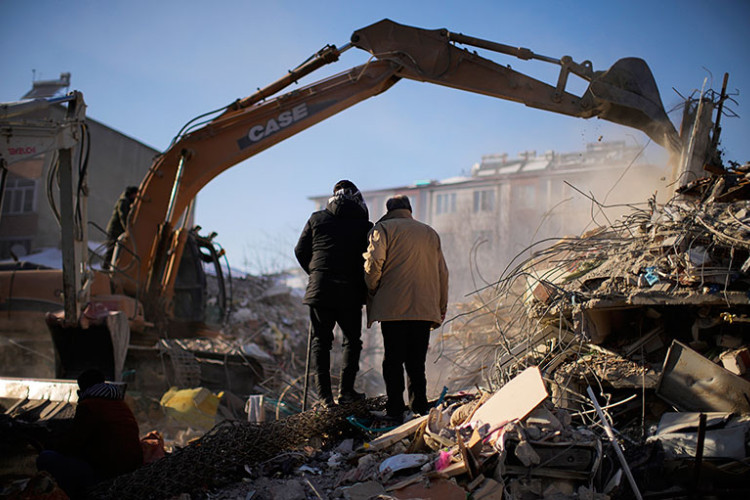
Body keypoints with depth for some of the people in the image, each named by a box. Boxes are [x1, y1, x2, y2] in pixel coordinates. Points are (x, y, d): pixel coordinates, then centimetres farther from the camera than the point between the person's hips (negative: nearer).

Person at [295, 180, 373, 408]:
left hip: (320, 288, 1)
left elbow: (300, 251, 10)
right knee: (352, 340, 14)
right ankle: (346, 390, 6)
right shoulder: (363, 224, 4)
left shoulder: (317, 218, 9)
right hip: (350, 293, -1)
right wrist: (364, 290, 11)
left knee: (320, 341, 7)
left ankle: (324, 394, -1)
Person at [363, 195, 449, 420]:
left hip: (393, 307, -4)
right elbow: (442, 273, 17)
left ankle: (394, 412, 2)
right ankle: (420, 409, 9)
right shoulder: (430, 233, 20)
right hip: (425, 308, 4)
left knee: (393, 361, 2)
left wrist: (372, 292, 5)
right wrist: (441, 308, 22)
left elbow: (374, 262, -9)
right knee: (416, 362, 10)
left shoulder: (383, 228, 6)